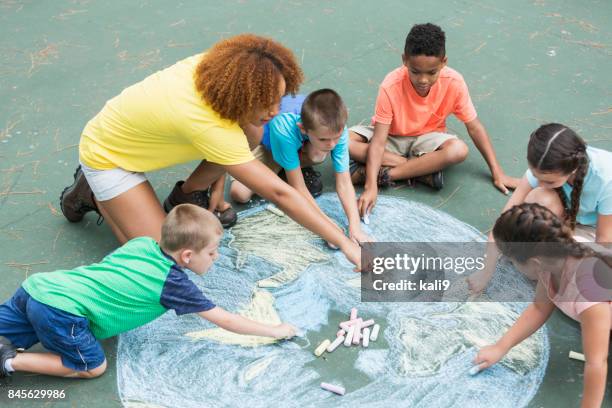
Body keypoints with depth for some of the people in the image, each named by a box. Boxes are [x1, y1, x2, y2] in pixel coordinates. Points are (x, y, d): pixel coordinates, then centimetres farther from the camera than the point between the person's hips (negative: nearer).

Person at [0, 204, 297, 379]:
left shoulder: (143, 243, 10)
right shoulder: (174, 283, -8)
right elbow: (225, 321, -1)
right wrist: (274, 331, 9)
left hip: (38, 285, 7)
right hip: (59, 309, -7)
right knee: (92, 367, 4)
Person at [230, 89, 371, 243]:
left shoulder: (337, 130, -35)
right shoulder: (284, 130, -44)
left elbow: (344, 183, -31)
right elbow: (298, 188, -36)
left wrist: (355, 227, -42)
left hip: (304, 147, 2)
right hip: (269, 143, -1)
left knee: (318, 156, -35)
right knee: (239, 193, -21)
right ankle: (278, 167, 7)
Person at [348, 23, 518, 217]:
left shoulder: (454, 83, -22)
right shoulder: (391, 86, -28)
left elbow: (474, 127, -10)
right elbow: (378, 141, -30)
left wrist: (497, 172, -10)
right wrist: (371, 187, -42)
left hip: (426, 138, 0)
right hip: (391, 137, 0)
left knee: (459, 150, -33)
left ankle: (385, 174, -24)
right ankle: (424, 171, -24)